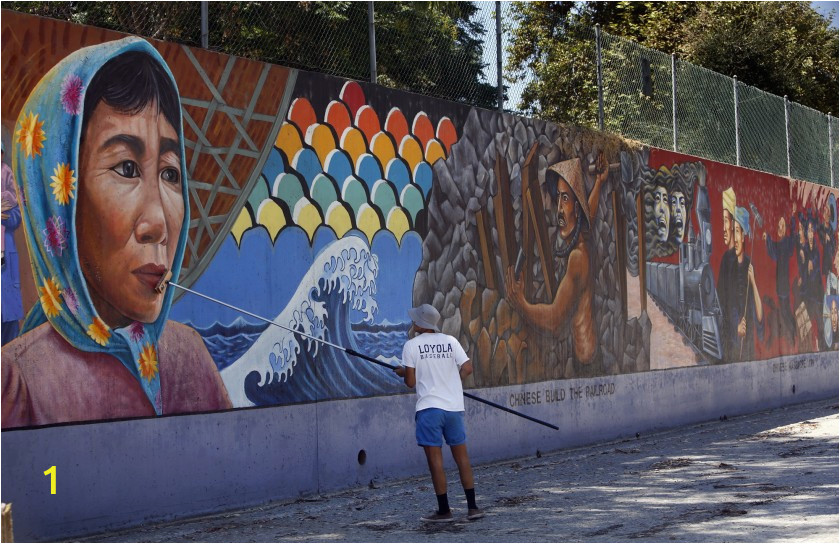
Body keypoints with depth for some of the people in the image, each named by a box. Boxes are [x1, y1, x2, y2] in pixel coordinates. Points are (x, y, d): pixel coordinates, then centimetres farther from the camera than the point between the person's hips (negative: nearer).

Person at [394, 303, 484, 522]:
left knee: (436, 460, 0)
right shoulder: (450, 341, 6)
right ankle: (472, 507, 13)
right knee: (461, 457, 11)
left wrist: (402, 372, 18)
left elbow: (411, 382, -4)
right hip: (454, 407, 4)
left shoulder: (411, 345, -3)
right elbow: (467, 368, 0)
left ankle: (444, 511, 2)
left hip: (429, 408, -4)